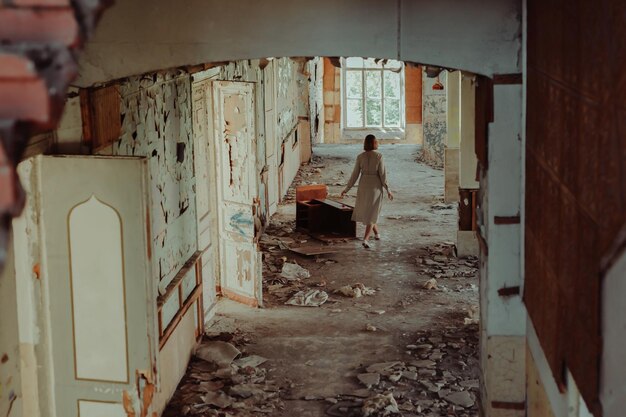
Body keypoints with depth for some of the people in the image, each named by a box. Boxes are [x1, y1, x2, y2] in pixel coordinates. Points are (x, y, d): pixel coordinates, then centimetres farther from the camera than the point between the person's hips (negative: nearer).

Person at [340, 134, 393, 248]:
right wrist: (388, 190, -3)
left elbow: (355, 175, -3)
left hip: (363, 186, 3)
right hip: (376, 187, -3)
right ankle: (366, 239, -12)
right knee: (371, 214, 3)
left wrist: (346, 189, 6)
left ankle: (377, 233, 40)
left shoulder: (360, 157, -4)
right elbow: (382, 174, -12)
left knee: (366, 210, 26)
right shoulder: (379, 156, -12)